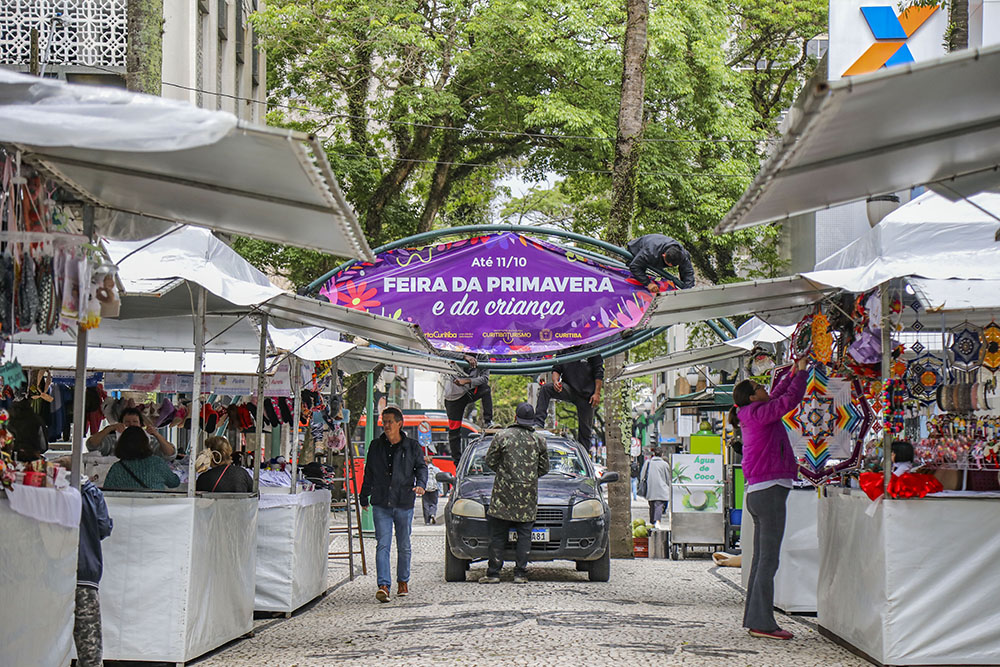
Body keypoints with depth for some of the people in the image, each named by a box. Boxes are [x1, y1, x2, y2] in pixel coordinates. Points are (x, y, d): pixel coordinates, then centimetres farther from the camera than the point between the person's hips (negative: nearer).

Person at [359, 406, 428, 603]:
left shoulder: (412, 446, 4)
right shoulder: (376, 446, 9)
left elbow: (421, 467, 7)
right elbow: (368, 473, 17)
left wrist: (420, 484, -13)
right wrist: (364, 497, 20)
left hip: (404, 504, 0)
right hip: (381, 505, 0)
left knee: (403, 546, 10)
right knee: (383, 544, -11)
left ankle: (403, 581, 28)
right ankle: (383, 586, -19)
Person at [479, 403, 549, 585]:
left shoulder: (503, 436, -5)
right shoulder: (539, 440, 2)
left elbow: (490, 460, 1)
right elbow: (544, 467, 9)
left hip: (503, 494, -2)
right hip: (528, 496, 2)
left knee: (498, 535, 5)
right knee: (524, 535, 7)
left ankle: (493, 573, 4)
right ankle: (520, 573, 4)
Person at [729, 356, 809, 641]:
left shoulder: (754, 416, 17)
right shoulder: (758, 414, -9)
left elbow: (778, 396, 33)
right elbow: (790, 400, -12)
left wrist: (792, 374, 28)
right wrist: (801, 372, 1)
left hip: (758, 493, 10)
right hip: (768, 491, -10)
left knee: (762, 559, 12)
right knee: (768, 559, -10)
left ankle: (755, 619, 14)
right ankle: (761, 622, -12)